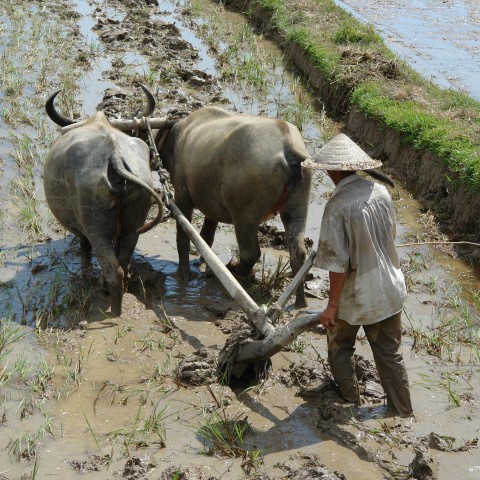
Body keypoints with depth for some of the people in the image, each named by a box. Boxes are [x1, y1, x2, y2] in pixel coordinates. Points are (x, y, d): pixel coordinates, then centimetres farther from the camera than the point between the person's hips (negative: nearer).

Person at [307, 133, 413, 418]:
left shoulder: (338, 206, -22)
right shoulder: (381, 192, -4)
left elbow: (338, 262, -21)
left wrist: (332, 305, -13)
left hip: (355, 294, -5)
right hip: (389, 289, 5)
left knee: (340, 345, 22)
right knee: (390, 353, 16)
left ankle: (350, 398, 34)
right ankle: (403, 410, 24)